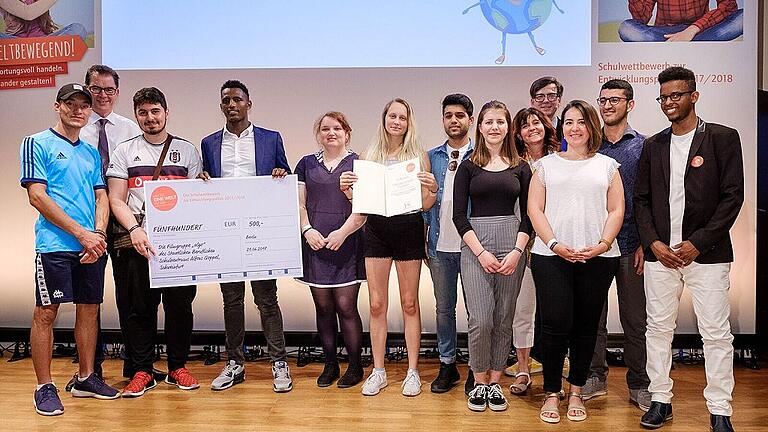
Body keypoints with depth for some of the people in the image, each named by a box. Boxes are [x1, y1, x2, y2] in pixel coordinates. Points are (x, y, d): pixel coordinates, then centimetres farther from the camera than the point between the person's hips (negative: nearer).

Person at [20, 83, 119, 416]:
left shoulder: (91, 152, 17)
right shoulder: (37, 144, 0)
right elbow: (37, 197, -8)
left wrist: (99, 233, -5)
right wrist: (81, 233, -12)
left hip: (94, 246, 6)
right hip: (55, 245, -5)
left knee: (89, 310, 10)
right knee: (46, 313, -1)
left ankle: (85, 378, 23)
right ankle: (44, 387, 10)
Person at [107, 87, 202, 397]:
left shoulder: (187, 150, 10)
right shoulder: (125, 151, 9)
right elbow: (116, 199, 3)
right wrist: (134, 229, -15)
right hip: (137, 241, 0)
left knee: (180, 304, 4)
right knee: (138, 307, 3)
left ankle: (177, 367, 18)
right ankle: (142, 371, 15)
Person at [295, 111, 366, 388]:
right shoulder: (307, 164, 12)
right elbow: (299, 202, 10)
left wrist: (343, 232, -14)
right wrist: (307, 230, -6)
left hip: (347, 246, -3)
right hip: (315, 245, 3)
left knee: (346, 306, -4)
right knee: (323, 307, 8)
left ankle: (355, 366, 11)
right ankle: (330, 365, 21)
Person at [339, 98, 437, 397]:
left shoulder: (419, 156, 3)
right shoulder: (370, 156, 8)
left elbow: (426, 205, 1)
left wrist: (431, 190, -18)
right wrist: (346, 189, -8)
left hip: (409, 230, -2)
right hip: (376, 230, 2)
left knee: (410, 304, 6)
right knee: (377, 305, 6)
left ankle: (412, 371, 18)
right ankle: (378, 371, 18)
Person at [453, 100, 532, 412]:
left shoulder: (520, 167, 9)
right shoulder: (468, 166, 4)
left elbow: (527, 214, 7)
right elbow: (459, 214, 0)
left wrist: (517, 251, -7)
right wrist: (480, 252, -10)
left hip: (512, 245, 2)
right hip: (474, 246, -2)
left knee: (504, 320, 5)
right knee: (480, 320, -7)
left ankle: (495, 382, 20)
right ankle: (479, 382, 13)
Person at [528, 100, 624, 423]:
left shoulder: (607, 165, 13)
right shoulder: (546, 165, 11)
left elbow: (617, 210, 7)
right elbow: (534, 208, 3)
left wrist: (602, 245, -9)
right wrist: (555, 244, -10)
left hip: (597, 258, 1)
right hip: (551, 256, -1)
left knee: (586, 327, 7)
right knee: (554, 325, -5)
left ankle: (576, 393, 20)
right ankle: (551, 394, 9)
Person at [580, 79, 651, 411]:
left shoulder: (643, 146, 3)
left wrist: (645, 244, -7)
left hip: (630, 245, -2)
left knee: (635, 319, 6)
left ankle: (638, 384, 19)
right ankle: (596, 377, 22)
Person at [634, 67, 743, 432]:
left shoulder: (723, 138, 0)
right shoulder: (654, 145, 12)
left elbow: (732, 196, -5)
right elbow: (641, 200, 10)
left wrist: (697, 243, -12)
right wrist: (654, 243, -4)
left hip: (707, 253, -3)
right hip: (660, 253, 4)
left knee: (716, 333, 2)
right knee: (658, 329, 7)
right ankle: (660, 401, 19)